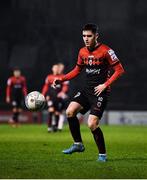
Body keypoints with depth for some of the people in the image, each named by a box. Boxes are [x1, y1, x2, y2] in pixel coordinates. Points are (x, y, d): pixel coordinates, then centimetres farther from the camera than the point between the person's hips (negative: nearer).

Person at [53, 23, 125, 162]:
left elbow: (119, 70, -10)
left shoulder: (105, 51, -11)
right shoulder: (82, 52, 8)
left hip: (100, 92, -6)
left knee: (92, 124, -15)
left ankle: (102, 154, 2)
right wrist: (61, 79, 9)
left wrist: (105, 85, -17)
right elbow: (77, 70, 22)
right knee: (70, 111, -12)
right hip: (87, 89, 6)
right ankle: (78, 144, 3)